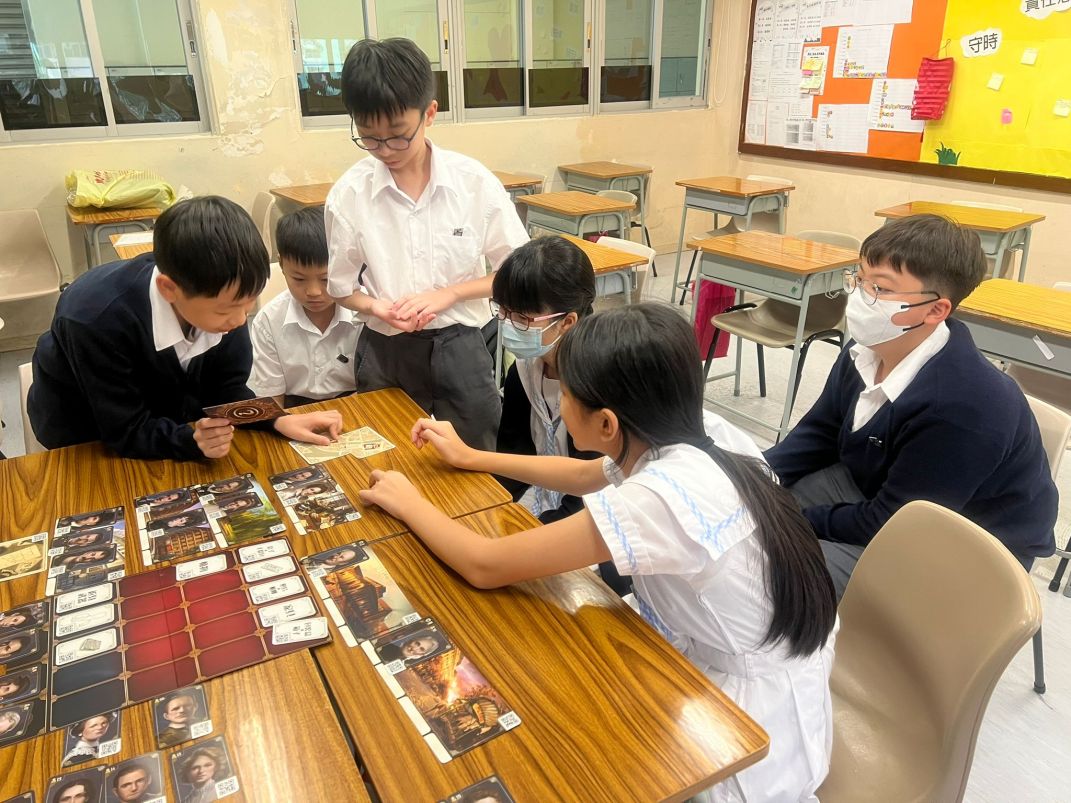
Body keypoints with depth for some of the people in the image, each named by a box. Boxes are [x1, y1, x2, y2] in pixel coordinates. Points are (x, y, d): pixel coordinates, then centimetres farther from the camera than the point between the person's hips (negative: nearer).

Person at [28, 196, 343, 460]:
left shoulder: (221, 295, -23)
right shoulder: (95, 320, -35)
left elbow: (226, 388, -12)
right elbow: (126, 433, -27)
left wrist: (279, 420, -27)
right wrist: (193, 439, -43)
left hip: (173, 417, 3)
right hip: (88, 438, -3)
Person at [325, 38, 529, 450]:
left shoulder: (474, 182, -9)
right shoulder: (348, 194, -7)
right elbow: (341, 287, 4)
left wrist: (445, 295, -14)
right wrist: (379, 308, -17)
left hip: (458, 345, 0)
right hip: (384, 352, 1)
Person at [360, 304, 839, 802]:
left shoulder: (661, 497, -34)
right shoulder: (678, 451, -8)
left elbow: (485, 567, -25)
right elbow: (584, 476, 15)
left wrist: (408, 502, -6)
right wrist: (471, 457, 19)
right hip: (726, 678, 7)